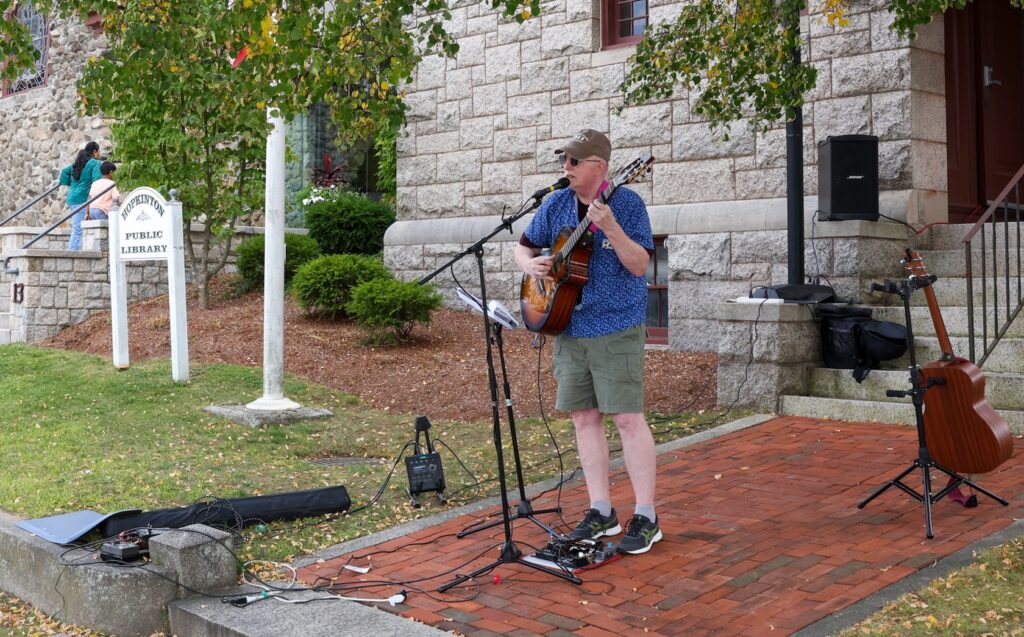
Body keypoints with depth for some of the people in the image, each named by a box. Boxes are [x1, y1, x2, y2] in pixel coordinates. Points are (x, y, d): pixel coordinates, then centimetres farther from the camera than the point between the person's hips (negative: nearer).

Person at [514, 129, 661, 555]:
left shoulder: (627, 203, -8)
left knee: (628, 418, -7)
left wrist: (610, 228, -29)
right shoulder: (556, 205, 7)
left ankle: (646, 517, 2)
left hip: (617, 329, -6)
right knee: (584, 418, 9)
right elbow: (524, 246, 16)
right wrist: (530, 264, -6)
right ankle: (601, 512, 19)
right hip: (569, 327, 6)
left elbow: (640, 265, -15)